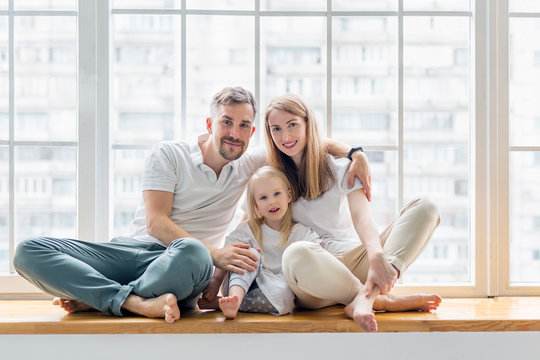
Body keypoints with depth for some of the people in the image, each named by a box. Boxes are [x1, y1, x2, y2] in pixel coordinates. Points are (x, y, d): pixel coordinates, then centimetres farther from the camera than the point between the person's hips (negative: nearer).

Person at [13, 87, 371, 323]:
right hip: (138, 249, 0)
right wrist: (214, 253, -21)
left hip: (181, 260, 1)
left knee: (192, 255, -41)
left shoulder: (248, 166, 14)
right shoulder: (168, 154, 3)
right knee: (30, 250, -24)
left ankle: (94, 297, -23)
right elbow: (156, 223, -7)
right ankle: (136, 302, -38)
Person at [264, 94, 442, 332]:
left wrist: (377, 257, -32)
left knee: (424, 208, -17)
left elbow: (361, 216, -13)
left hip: (354, 262, 2)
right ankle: (383, 300, -27)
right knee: (296, 254, -41)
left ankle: (365, 297, -40)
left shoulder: (340, 168, 5)